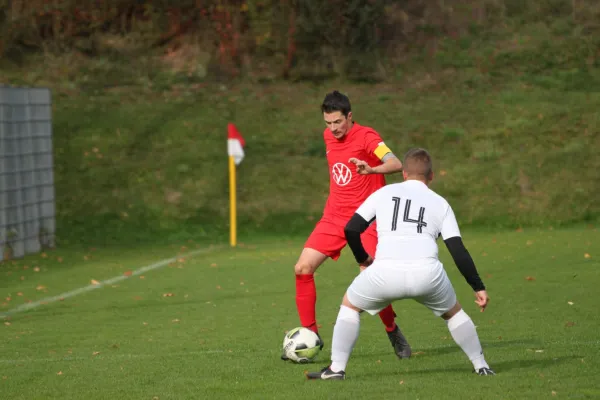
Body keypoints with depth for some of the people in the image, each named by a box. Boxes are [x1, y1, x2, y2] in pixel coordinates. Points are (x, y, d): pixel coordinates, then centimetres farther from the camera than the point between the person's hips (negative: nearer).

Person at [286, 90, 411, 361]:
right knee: (303, 268, -8)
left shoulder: (366, 136, -12)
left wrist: (371, 169, -49)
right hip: (334, 216, 6)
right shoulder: (328, 136, 9)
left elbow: (395, 164, -29)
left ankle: (393, 333, 7)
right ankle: (309, 335, 3)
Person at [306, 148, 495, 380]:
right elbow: (458, 250, 13)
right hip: (427, 273, 1)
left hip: (385, 273, -1)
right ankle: (481, 366, 26)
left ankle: (336, 369, 18)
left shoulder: (384, 193, 22)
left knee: (350, 305, 26)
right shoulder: (440, 203, 21)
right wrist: (478, 287, 17)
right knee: (453, 312, 30)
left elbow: (351, 230, 18)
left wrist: (362, 258, 36)